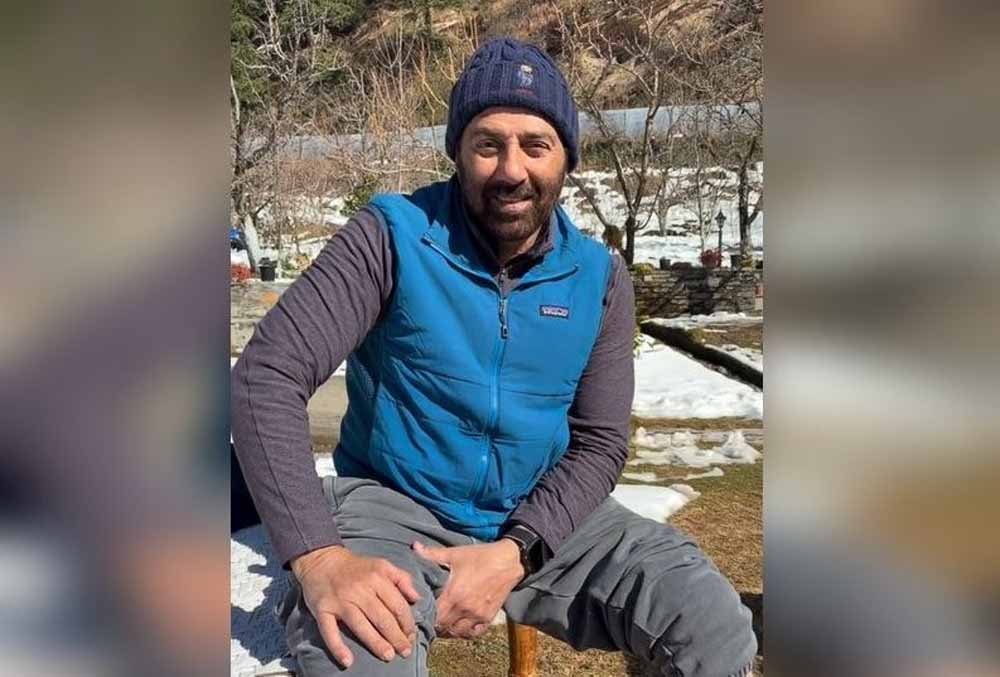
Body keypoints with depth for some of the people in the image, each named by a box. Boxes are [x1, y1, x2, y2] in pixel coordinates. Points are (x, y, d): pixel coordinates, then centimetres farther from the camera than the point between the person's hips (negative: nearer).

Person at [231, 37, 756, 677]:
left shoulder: (600, 278, -2)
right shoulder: (393, 236, -12)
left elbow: (599, 443, -1)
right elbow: (266, 377, -17)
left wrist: (513, 554, -18)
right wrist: (320, 555, -29)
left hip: (540, 516, 3)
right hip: (394, 506, -3)